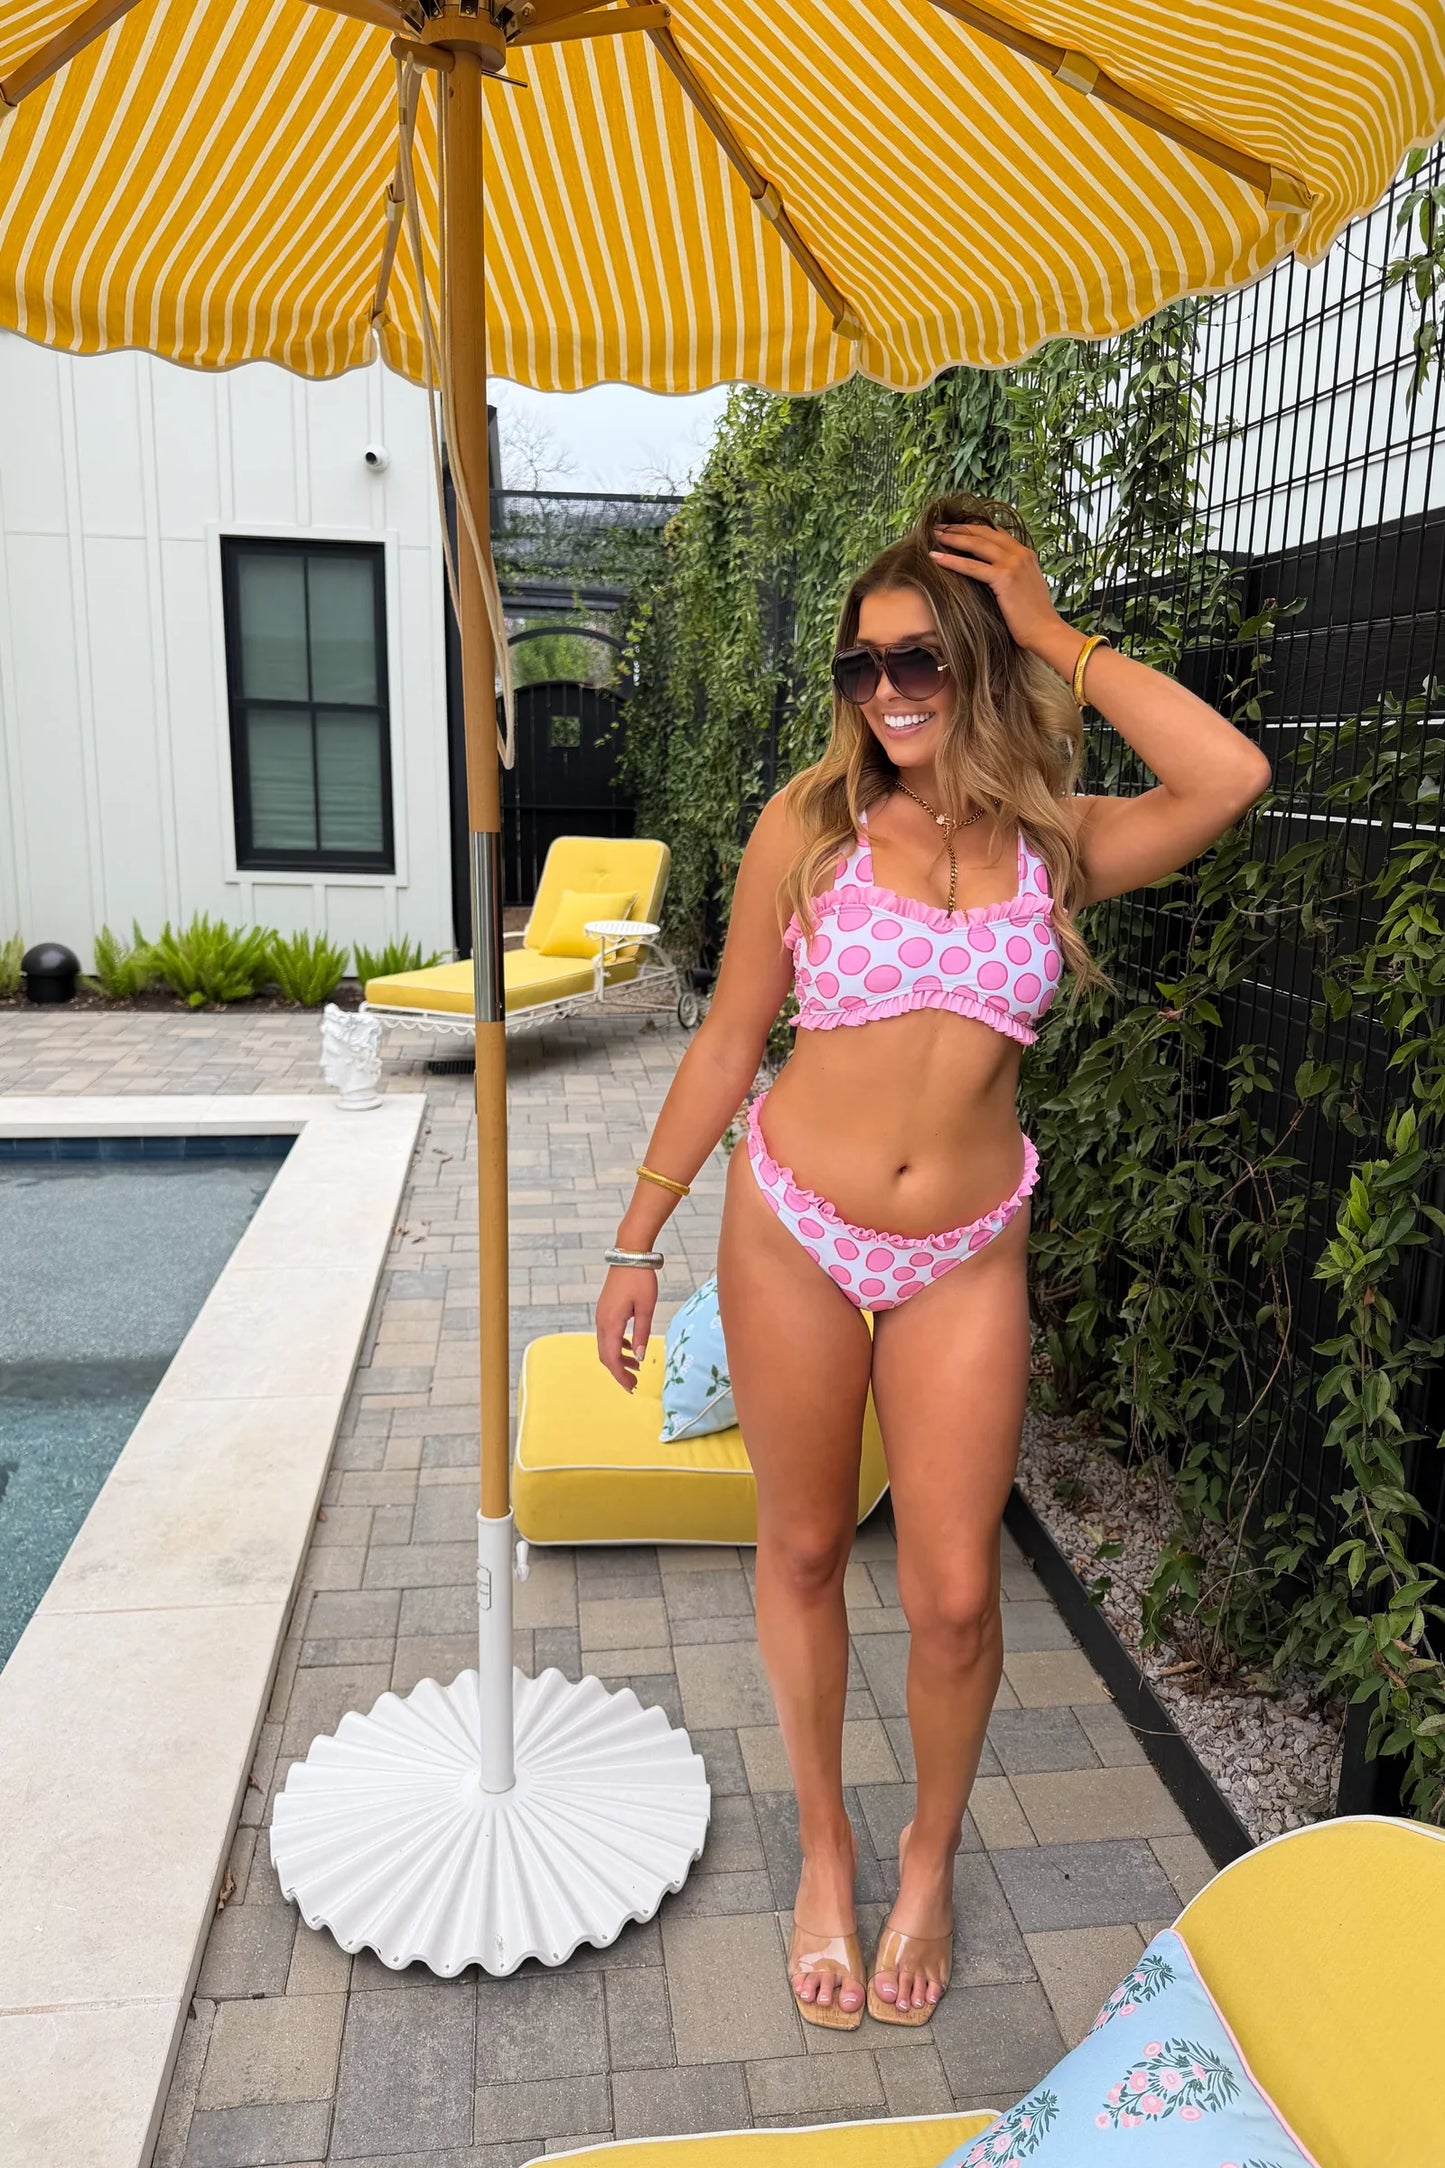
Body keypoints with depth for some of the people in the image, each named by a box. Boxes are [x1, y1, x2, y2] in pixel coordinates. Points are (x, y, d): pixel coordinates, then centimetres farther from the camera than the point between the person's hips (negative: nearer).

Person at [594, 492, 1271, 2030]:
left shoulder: (1053, 845, -1)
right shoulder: (811, 823, -4)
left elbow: (1229, 777, -21)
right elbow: (726, 1044, 0)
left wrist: (1054, 636, -12)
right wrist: (637, 1243, 2)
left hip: (963, 1259, 1)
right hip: (792, 1229, 0)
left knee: (953, 1593, 5)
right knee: (803, 1549, 14)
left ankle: (930, 1855, 37)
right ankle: (824, 1846, 40)